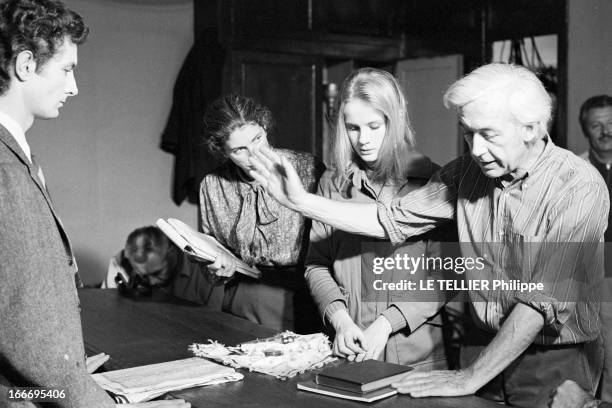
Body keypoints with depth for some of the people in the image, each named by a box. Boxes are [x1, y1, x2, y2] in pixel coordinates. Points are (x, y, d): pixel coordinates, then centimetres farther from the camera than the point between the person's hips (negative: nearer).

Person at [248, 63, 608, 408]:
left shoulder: (579, 187, -20)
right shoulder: (467, 172, -3)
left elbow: (545, 299, -25)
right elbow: (391, 220, 1)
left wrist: (470, 377, -24)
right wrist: (302, 202, -7)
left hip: (558, 363, -4)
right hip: (490, 351, 5)